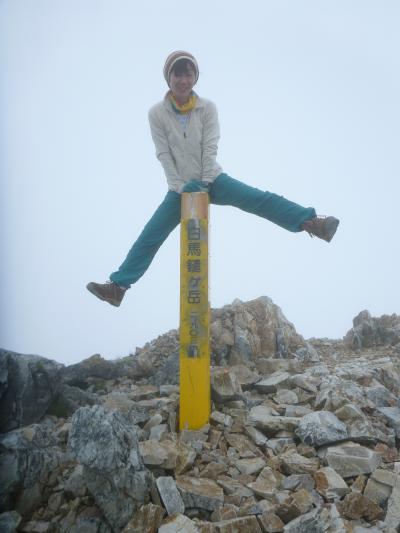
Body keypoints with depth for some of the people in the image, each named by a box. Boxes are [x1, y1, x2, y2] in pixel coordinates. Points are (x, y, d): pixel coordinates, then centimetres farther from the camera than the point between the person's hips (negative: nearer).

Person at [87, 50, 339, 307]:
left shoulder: (207, 107, -3)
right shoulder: (157, 113, -4)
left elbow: (210, 148, -7)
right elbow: (164, 154, -8)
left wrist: (204, 182, -15)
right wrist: (180, 186, -15)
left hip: (212, 178, 0)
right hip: (180, 187, 0)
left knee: (260, 199, -20)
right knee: (149, 236, -3)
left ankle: (310, 222, -27)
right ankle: (118, 286, 1)